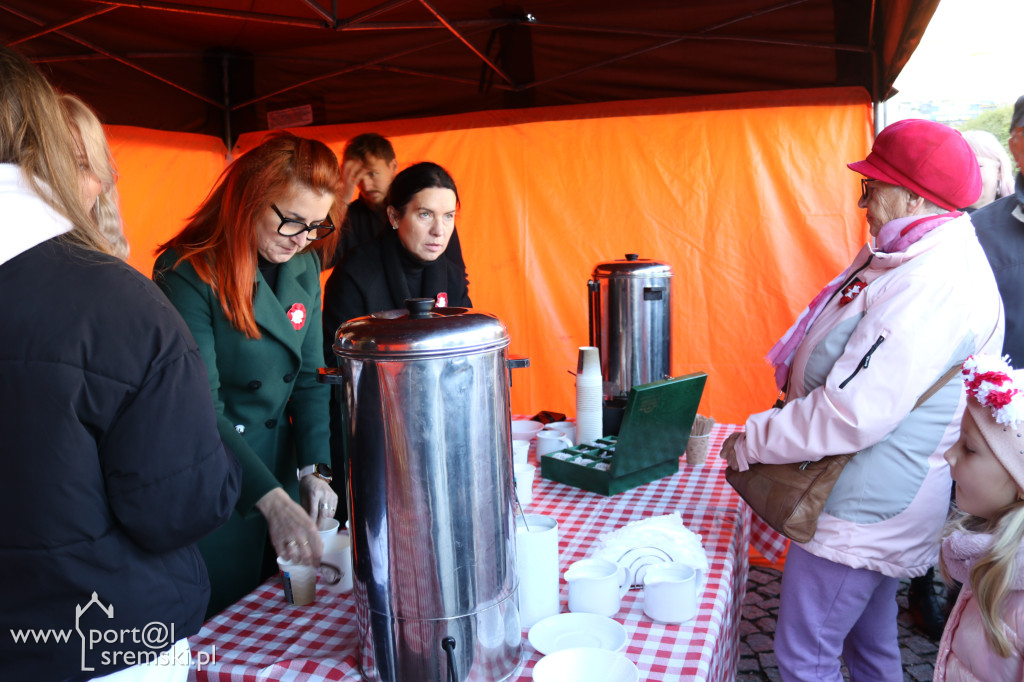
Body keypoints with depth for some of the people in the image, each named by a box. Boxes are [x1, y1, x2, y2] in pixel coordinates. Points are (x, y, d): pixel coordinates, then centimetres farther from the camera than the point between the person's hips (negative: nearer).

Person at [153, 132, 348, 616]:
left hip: (282, 470, 6)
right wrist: (272, 500, -31)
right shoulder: (187, 273, -19)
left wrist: (315, 469, -10)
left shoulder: (304, 267, 0)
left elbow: (309, 376, 1)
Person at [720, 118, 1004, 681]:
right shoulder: (908, 260, 8)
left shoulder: (931, 287, -26)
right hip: (875, 507, 10)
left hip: (861, 517, -10)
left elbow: (854, 413, -30)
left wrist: (754, 441, -17)